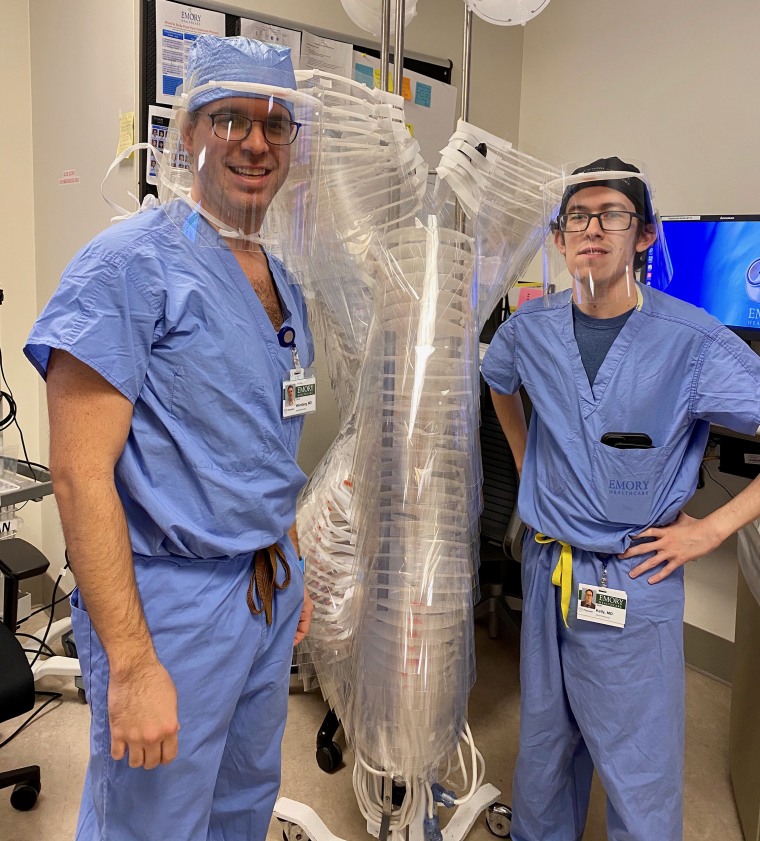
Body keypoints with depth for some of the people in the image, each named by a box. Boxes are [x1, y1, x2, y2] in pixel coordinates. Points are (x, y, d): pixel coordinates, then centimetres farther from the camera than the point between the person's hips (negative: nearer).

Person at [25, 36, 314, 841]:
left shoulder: (283, 284, 9)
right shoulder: (130, 262, -15)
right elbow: (80, 472, -20)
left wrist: (290, 570, 16)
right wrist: (131, 664, -21)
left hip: (267, 590, 8)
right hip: (171, 604, -7)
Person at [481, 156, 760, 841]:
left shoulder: (694, 342, -17)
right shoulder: (532, 328, -2)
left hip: (633, 582, -4)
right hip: (548, 568, 4)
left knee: (639, 773, 10)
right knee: (543, 746, 23)